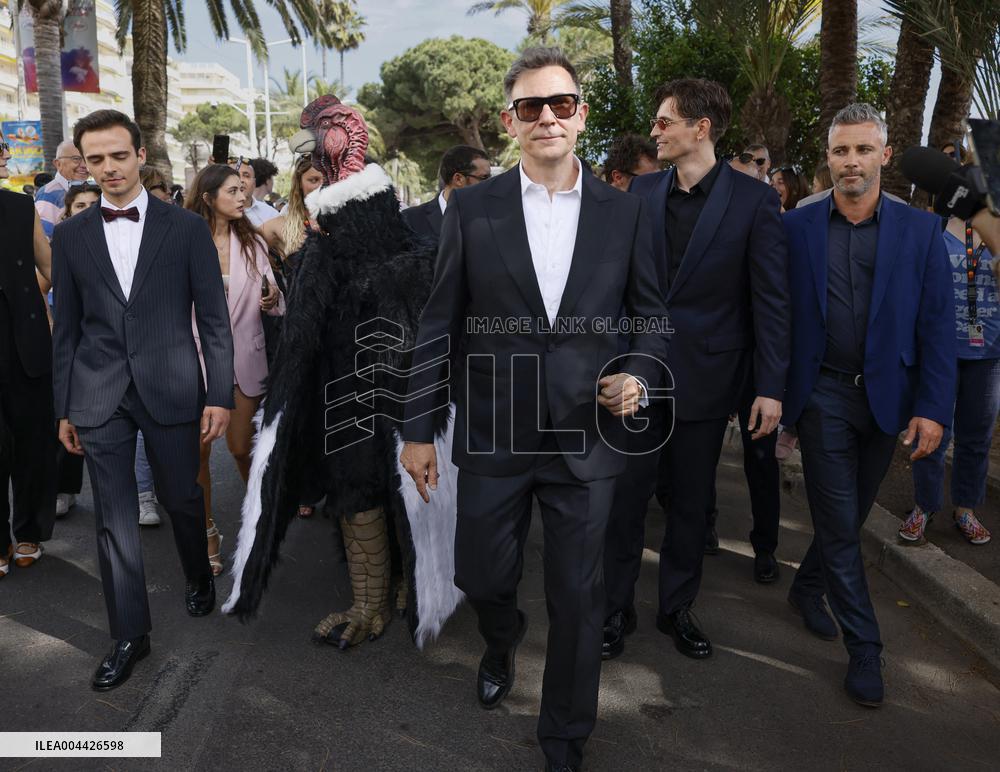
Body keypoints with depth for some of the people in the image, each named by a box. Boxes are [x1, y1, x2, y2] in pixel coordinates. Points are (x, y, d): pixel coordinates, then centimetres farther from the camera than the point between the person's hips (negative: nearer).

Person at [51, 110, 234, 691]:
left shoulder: (187, 227, -1)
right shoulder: (71, 236, 7)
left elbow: (214, 318, -2)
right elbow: (67, 329, 9)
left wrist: (220, 396, -7)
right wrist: (64, 408, 8)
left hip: (170, 389, -2)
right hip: (99, 397, 2)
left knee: (183, 499, 12)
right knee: (115, 517, 5)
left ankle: (200, 578, 41)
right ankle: (130, 635, 18)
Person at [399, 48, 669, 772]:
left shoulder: (624, 210, 1)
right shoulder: (472, 209, -1)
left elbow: (652, 315, 8)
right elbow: (438, 323, 0)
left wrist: (640, 374, -13)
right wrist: (417, 429, 0)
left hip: (587, 435, 0)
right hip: (492, 435, 0)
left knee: (578, 597, 10)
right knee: (482, 578, 15)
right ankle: (502, 642, 53)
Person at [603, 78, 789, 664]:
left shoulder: (754, 200, -5)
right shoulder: (643, 191, 4)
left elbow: (771, 299, -6)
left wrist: (771, 386, -9)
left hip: (707, 374, -2)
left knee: (692, 500, 12)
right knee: (626, 494, 6)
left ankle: (677, 608, 30)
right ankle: (617, 608, 22)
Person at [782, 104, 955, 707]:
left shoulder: (920, 230, 0)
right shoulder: (797, 227, -1)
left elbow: (938, 325, -2)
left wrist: (934, 409, -9)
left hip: (886, 399, 2)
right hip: (823, 396, -2)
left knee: (851, 516, 15)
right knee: (839, 525, 1)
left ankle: (808, 588, 41)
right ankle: (865, 646, 14)